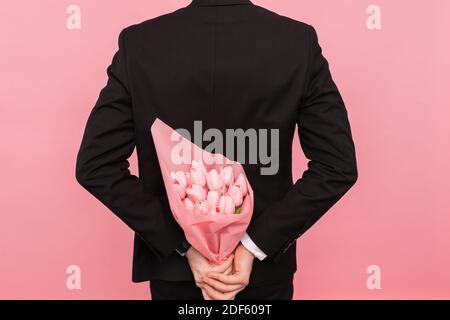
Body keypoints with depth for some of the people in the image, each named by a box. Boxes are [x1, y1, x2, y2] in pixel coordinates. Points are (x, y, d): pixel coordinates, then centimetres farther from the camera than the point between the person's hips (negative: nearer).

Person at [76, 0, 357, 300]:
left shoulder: (138, 43, -14)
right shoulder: (300, 42, -14)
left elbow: (94, 164, -15)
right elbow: (338, 165, -16)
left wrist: (183, 244, -13)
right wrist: (255, 246, -15)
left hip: (172, 264, 0)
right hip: (265, 264, 1)